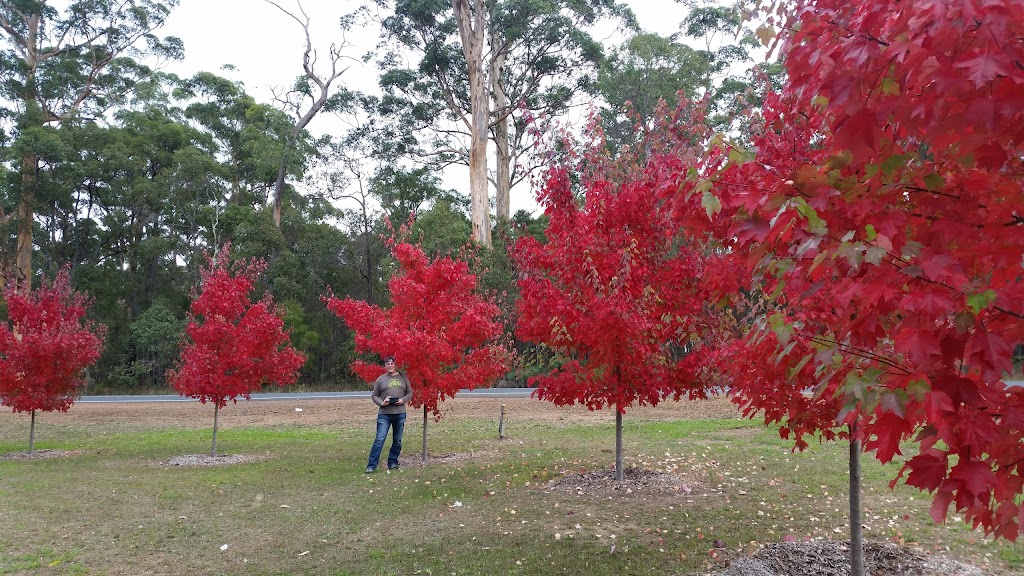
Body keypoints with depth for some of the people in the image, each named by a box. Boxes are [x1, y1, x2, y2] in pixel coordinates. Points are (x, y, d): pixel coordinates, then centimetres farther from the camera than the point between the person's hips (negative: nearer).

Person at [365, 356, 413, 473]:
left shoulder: (403, 378, 9)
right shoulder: (381, 379, 5)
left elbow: (410, 393, 12)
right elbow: (374, 395, 7)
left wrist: (403, 400, -6)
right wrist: (381, 403, -11)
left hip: (400, 414, 2)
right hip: (384, 414, -2)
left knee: (397, 441, 9)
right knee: (379, 440, -8)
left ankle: (393, 462, 23)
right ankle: (371, 465, -4)